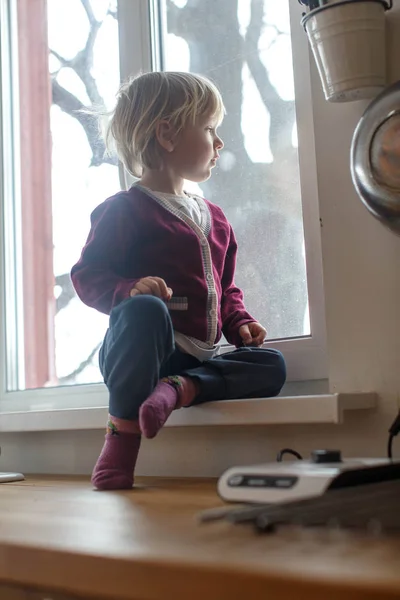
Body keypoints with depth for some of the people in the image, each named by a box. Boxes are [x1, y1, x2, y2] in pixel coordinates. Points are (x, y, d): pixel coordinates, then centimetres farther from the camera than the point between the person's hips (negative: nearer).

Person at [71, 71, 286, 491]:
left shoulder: (214, 219, 20)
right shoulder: (126, 210, -4)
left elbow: (226, 289, 27)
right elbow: (87, 275, -8)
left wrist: (239, 324, 7)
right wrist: (130, 291, -28)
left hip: (198, 358, 7)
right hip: (141, 353, -6)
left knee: (270, 365, -12)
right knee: (145, 310, -38)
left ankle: (177, 389, -27)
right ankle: (123, 434, -27)